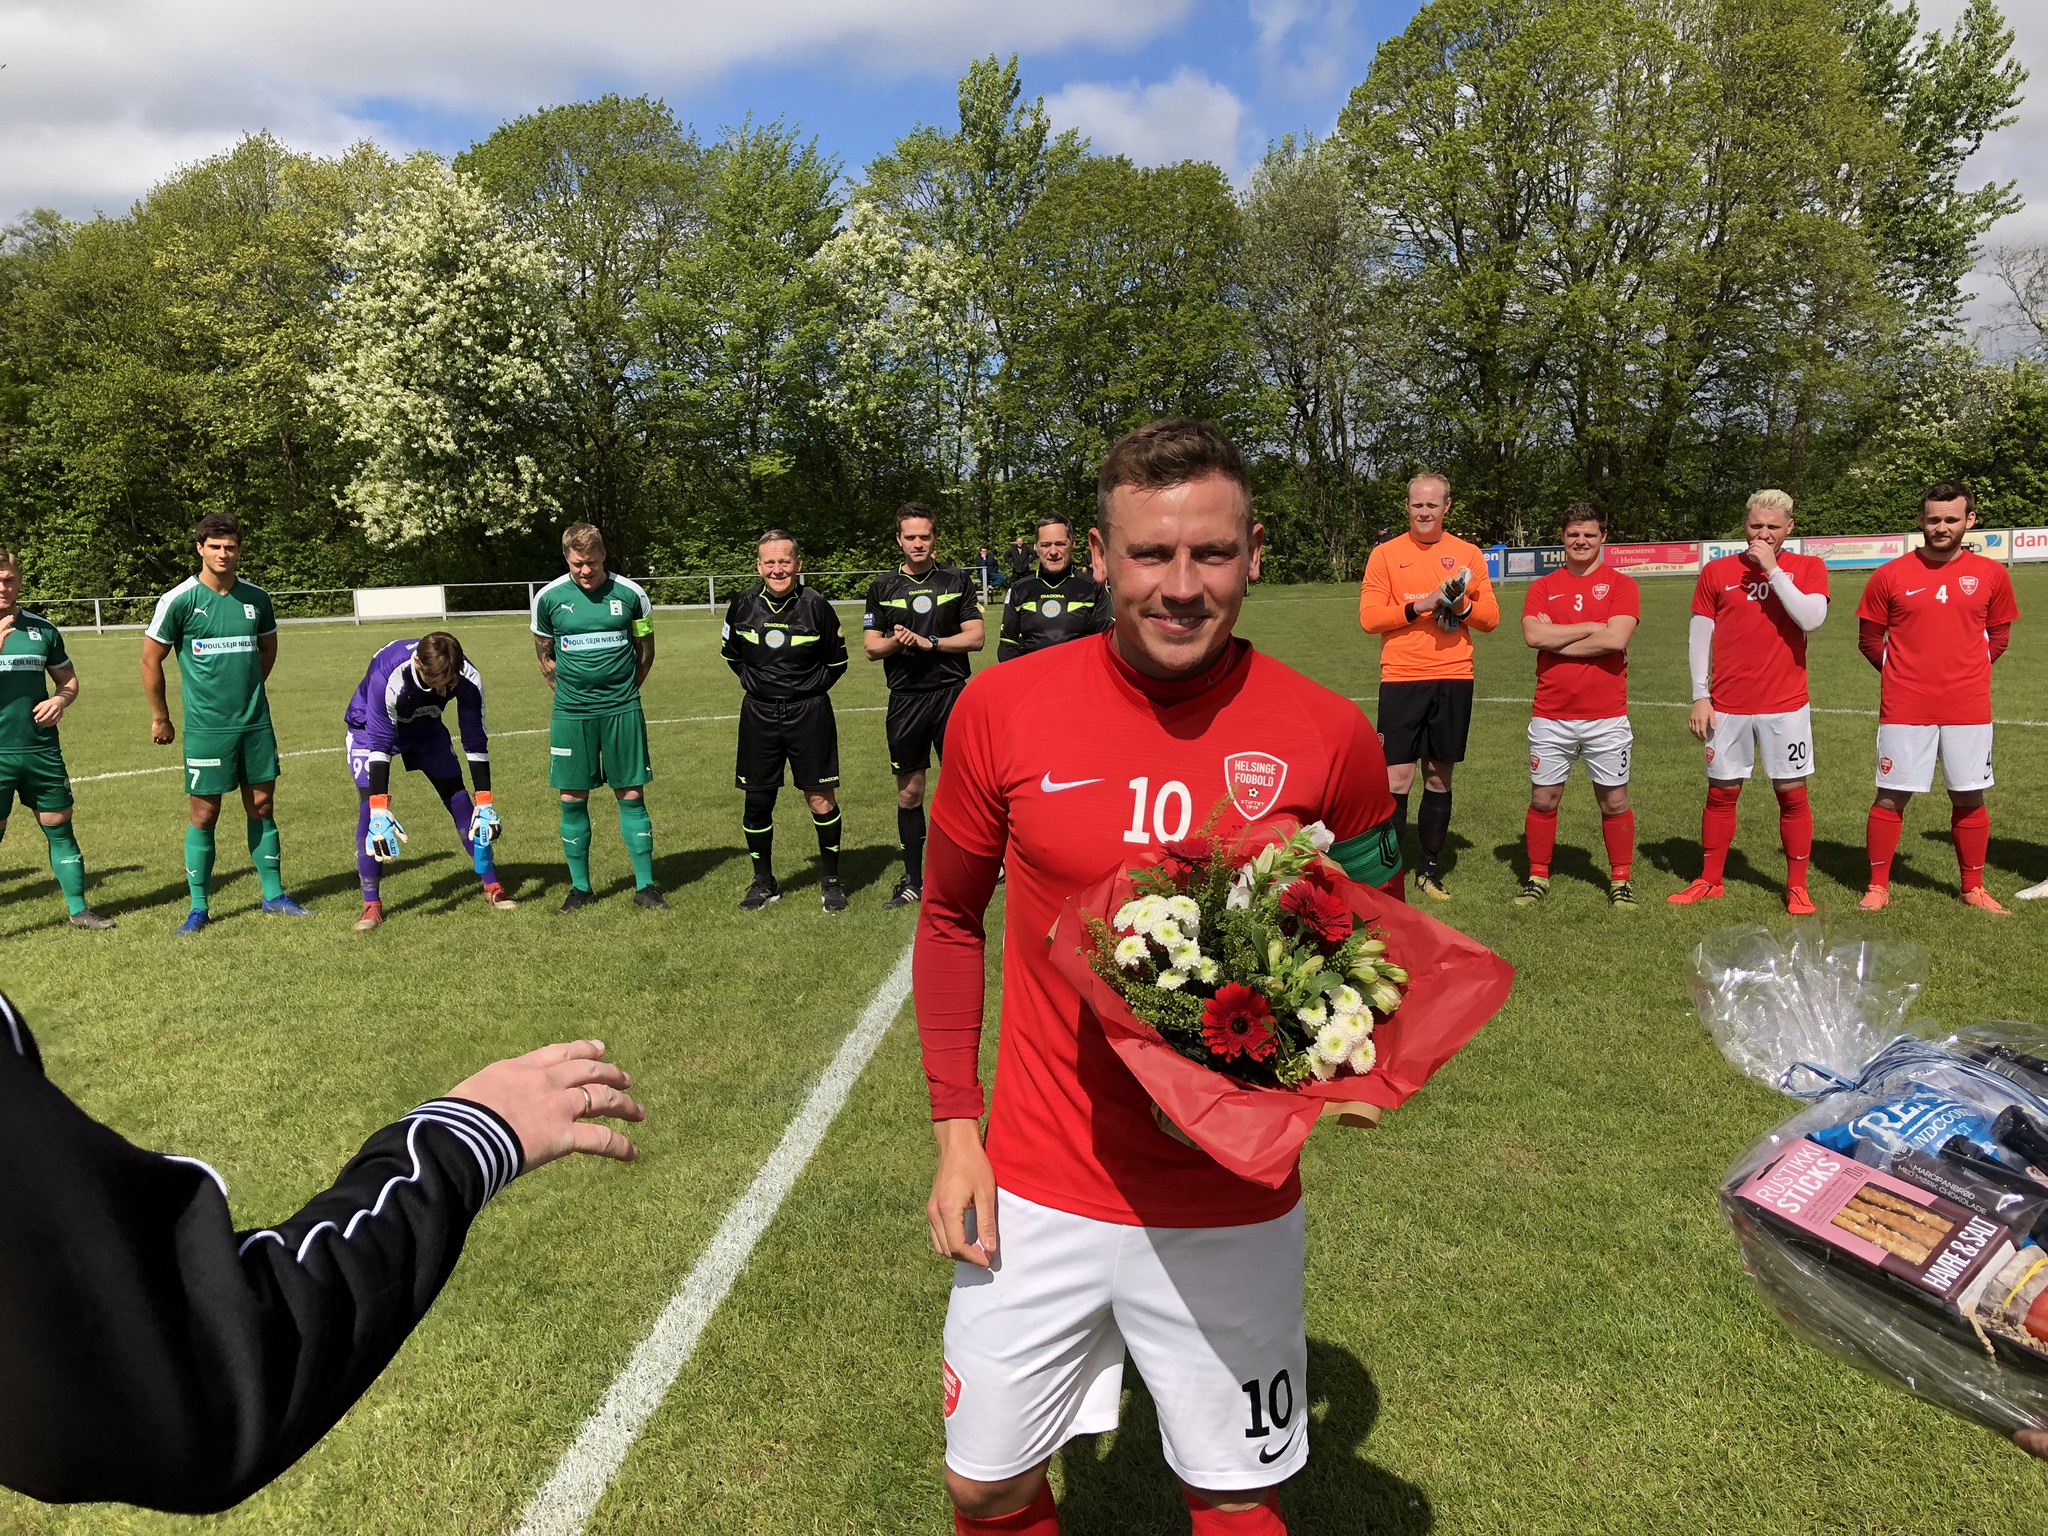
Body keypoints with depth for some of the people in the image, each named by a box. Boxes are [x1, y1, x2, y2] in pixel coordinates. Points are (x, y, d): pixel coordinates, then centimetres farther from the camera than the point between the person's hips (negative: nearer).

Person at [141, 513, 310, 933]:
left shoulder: (256, 598, 4)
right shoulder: (179, 600, -7)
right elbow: (151, 660, 0)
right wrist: (160, 718, 5)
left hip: (256, 722, 4)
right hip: (205, 727, -3)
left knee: (262, 808, 10)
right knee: (205, 815, 2)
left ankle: (274, 895, 20)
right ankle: (199, 907, 13)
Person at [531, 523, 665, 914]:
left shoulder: (631, 594, -2)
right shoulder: (549, 598, 0)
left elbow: (645, 651, 11)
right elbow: (545, 656, 13)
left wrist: (624, 691, 9)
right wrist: (569, 689, 7)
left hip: (623, 710, -1)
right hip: (570, 715, 1)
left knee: (632, 795, 2)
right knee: (572, 800, 4)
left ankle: (645, 885, 11)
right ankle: (580, 887, 18)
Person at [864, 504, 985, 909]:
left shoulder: (956, 581, 6)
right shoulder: (883, 588, 9)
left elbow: (975, 637, 0)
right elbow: (870, 647, 6)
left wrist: (929, 642, -11)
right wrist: (894, 642, -15)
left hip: (952, 693, -1)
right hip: (905, 698, 2)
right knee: (909, 791, 6)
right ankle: (913, 881, 17)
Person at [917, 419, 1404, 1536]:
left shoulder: (1329, 735, -11)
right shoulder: (1002, 709, -9)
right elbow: (950, 919, 4)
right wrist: (955, 1128, 0)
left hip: (1234, 1202, 0)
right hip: (1037, 1193, 1)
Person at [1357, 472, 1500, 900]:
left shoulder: (1469, 555, 10)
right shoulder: (1386, 554, 3)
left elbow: (1490, 617, 9)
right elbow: (1368, 617, -4)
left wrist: (1461, 605, -11)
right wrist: (1419, 606, -15)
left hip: (1454, 679, 3)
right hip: (1401, 679, -2)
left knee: (1439, 778, 9)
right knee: (1397, 779, -6)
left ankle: (1430, 869, 20)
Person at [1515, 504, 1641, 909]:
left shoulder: (1621, 584, 2)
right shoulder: (1543, 588, 8)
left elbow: (1616, 638, -15)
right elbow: (1533, 636, -10)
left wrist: (1556, 640, -9)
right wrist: (1591, 627, -10)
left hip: (1607, 717, -1)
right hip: (1550, 716, 2)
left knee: (1614, 801, 6)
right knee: (1543, 799, 7)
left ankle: (1620, 880, 21)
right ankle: (1538, 876, 21)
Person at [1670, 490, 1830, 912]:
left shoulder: (1808, 568, 2)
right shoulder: (1717, 572, 5)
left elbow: (1811, 618, -16)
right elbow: (1699, 636, 6)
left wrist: (1773, 570, -15)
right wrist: (1700, 696, 0)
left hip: (1786, 704, -1)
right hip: (1728, 704, 1)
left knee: (1792, 793, 2)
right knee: (1721, 792, 7)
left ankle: (1797, 886, 14)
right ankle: (1710, 881, 19)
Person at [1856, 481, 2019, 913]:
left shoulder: (1991, 574, 4)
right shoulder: (1890, 575, -1)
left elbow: (1999, 635, 15)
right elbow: (1869, 638, 7)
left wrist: (1966, 669, 5)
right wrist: (1902, 672, 5)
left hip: (1969, 710, 2)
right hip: (1904, 709, -1)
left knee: (1969, 798, 8)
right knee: (1891, 796, 1)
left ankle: (1973, 889, 21)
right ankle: (1878, 887, 11)